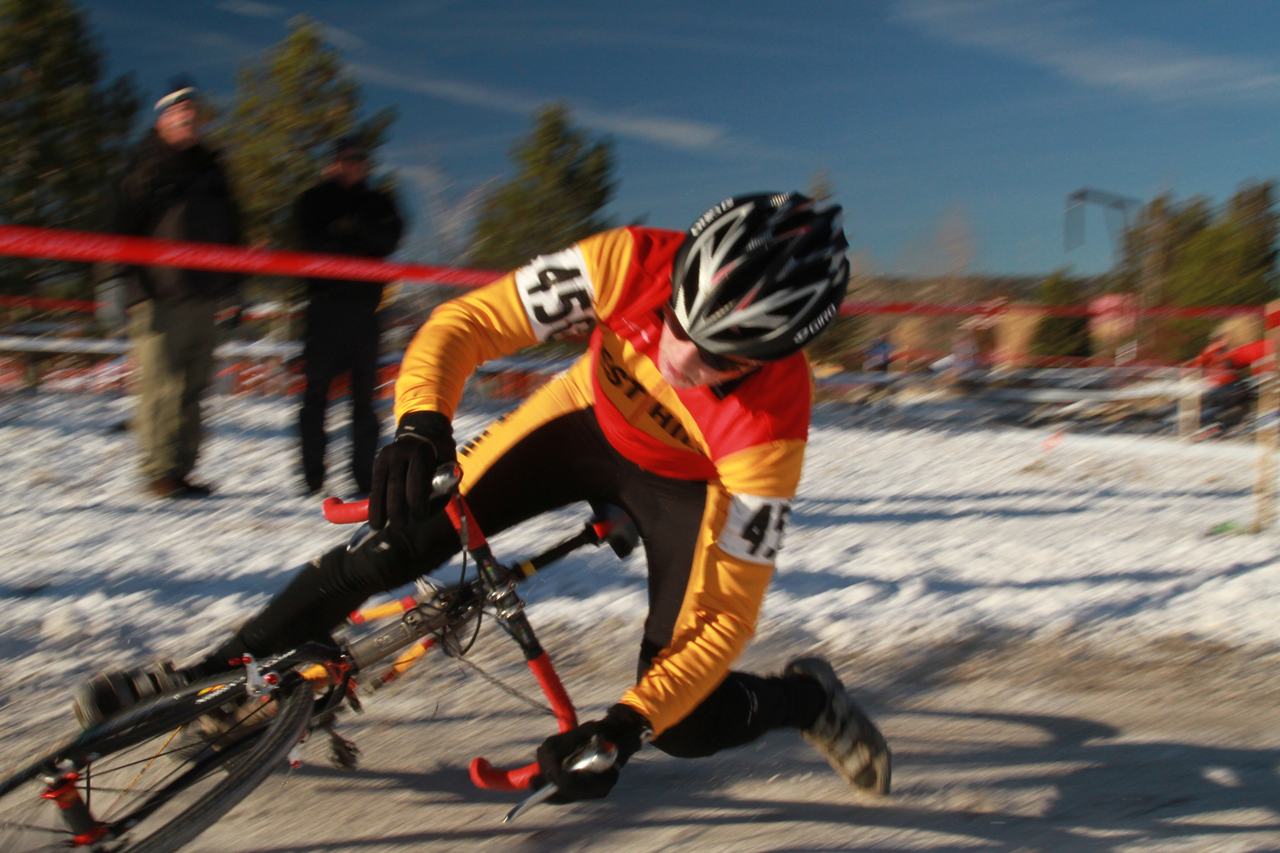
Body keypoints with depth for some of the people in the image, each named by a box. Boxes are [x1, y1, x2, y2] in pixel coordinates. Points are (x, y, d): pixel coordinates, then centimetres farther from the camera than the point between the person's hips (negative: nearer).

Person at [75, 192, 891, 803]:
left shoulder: (770, 427, -37)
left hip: (684, 477, -2)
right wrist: (420, 427, -45)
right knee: (400, 538, -13)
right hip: (584, 416, 2)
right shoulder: (629, 264, -34)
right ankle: (221, 676, 6)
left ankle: (806, 695, 19)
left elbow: (729, 611, -31)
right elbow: (463, 325, -27)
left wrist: (624, 727, -39)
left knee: (684, 724, -14)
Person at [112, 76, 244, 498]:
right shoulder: (148, 167, 2)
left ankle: (181, 470, 11)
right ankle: (160, 472, -6)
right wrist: (135, 285, -12)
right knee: (162, 387, -10)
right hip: (161, 298, -6)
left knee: (193, 387, 6)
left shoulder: (209, 168, 20)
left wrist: (232, 283, 17)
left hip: (204, 297, 6)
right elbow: (125, 228, -3)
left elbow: (230, 230, 25)